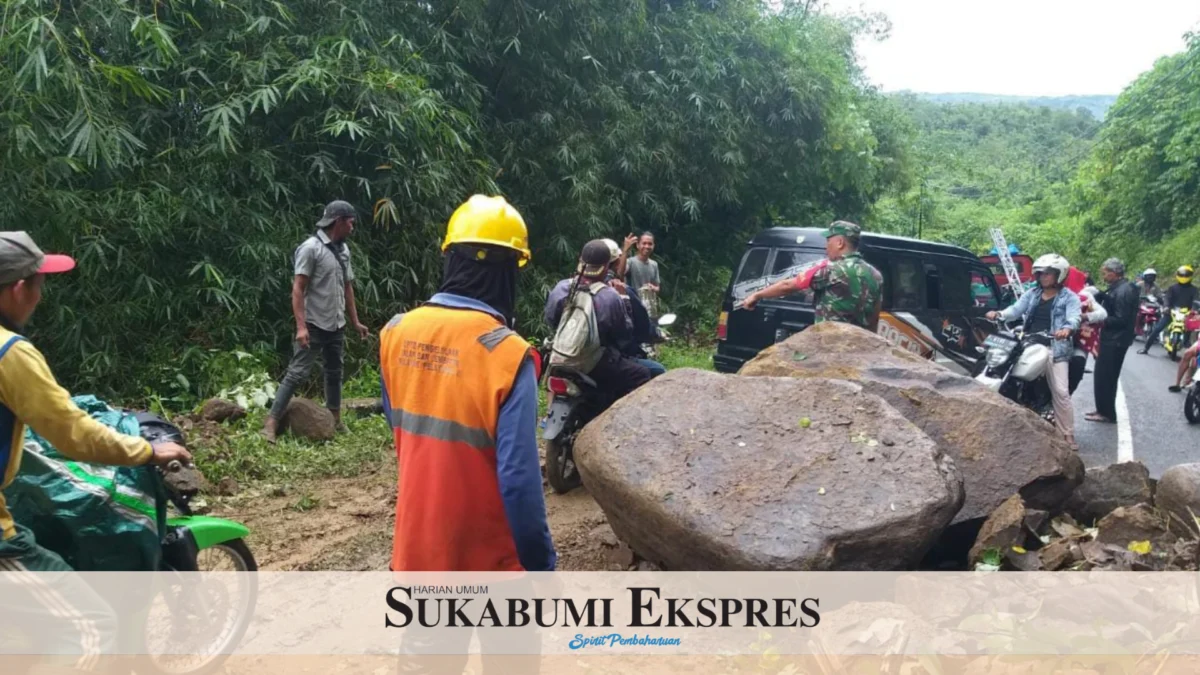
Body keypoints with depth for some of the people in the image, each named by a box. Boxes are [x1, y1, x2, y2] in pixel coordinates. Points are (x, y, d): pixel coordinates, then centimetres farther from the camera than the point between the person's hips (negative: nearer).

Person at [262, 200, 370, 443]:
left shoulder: (343, 250, 10)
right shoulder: (311, 248, -12)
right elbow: (298, 289, -16)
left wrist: (355, 321, 17)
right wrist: (301, 326, -22)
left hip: (337, 326, 7)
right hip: (314, 325, -7)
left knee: (334, 373, 16)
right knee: (297, 373, -9)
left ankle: (335, 420, 29)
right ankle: (271, 423, -7)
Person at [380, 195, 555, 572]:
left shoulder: (397, 332, -5)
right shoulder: (507, 354, -23)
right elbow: (518, 478, -22)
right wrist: (541, 563, -12)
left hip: (414, 547, 6)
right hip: (482, 558, -5)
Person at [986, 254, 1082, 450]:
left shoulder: (1069, 297, 2)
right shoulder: (1031, 294, 16)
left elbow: (1074, 317, -15)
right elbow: (1016, 310, 4)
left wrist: (1067, 329, -39)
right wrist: (999, 314, -18)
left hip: (1055, 348, -5)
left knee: (1061, 392, -10)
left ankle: (1067, 434, -2)